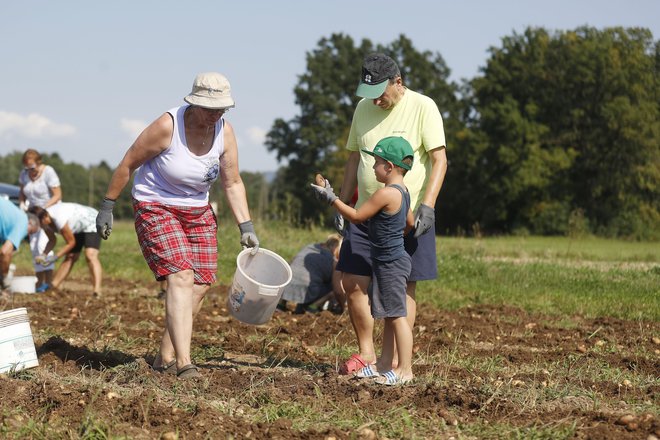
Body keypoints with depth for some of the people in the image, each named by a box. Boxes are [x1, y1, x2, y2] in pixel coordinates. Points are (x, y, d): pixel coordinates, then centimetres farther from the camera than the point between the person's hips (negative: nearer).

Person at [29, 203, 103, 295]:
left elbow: (71, 242, -24)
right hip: (78, 228, 9)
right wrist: (43, 255, -15)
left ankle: (97, 292, -37)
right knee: (70, 257, 6)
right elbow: (52, 241, 2)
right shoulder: (44, 220, -13)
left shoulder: (59, 219, -37)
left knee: (90, 255, -25)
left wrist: (54, 257, -23)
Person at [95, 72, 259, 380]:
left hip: (197, 213, 7)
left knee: (201, 283, 2)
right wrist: (107, 207, -9)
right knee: (181, 277, -22)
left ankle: (165, 358, 14)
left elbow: (232, 184, 1)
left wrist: (246, 227, -6)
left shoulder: (224, 132, -7)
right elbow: (127, 164, -13)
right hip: (156, 209, -7)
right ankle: (183, 363, -29)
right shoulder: (167, 126, -23)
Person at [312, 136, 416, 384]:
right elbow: (409, 223, 23)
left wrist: (331, 199, -6)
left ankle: (404, 369, -5)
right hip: (392, 259, 10)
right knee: (390, 316, 14)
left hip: (390, 263, -10)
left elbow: (356, 216, -14)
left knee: (396, 315, -7)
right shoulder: (403, 192, 10)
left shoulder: (386, 193, -20)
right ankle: (385, 364, 20)